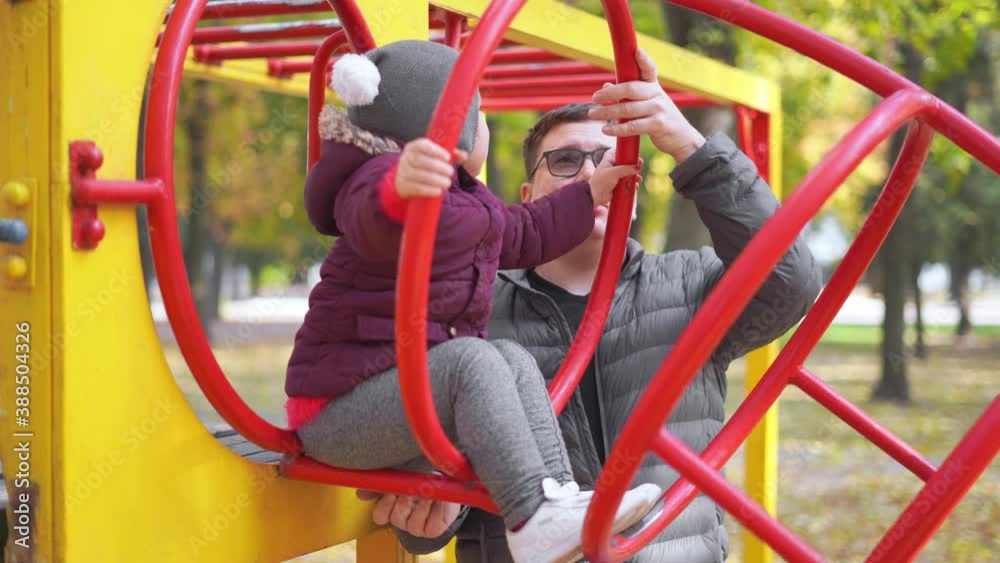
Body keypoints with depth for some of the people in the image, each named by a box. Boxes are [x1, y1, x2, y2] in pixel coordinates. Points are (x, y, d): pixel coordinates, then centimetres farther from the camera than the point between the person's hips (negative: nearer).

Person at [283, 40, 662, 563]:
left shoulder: (465, 200, 16)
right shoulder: (381, 177, -19)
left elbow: (523, 234, 33)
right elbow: (377, 227, -45)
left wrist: (589, 194, 32)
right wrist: (398, 191, -68)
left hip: (410, 389, 10)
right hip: (341, 408, -10)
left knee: (512, 358, -8)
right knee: (470, 360, -28)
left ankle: (556, 495, -16)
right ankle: (531, 518, -33)